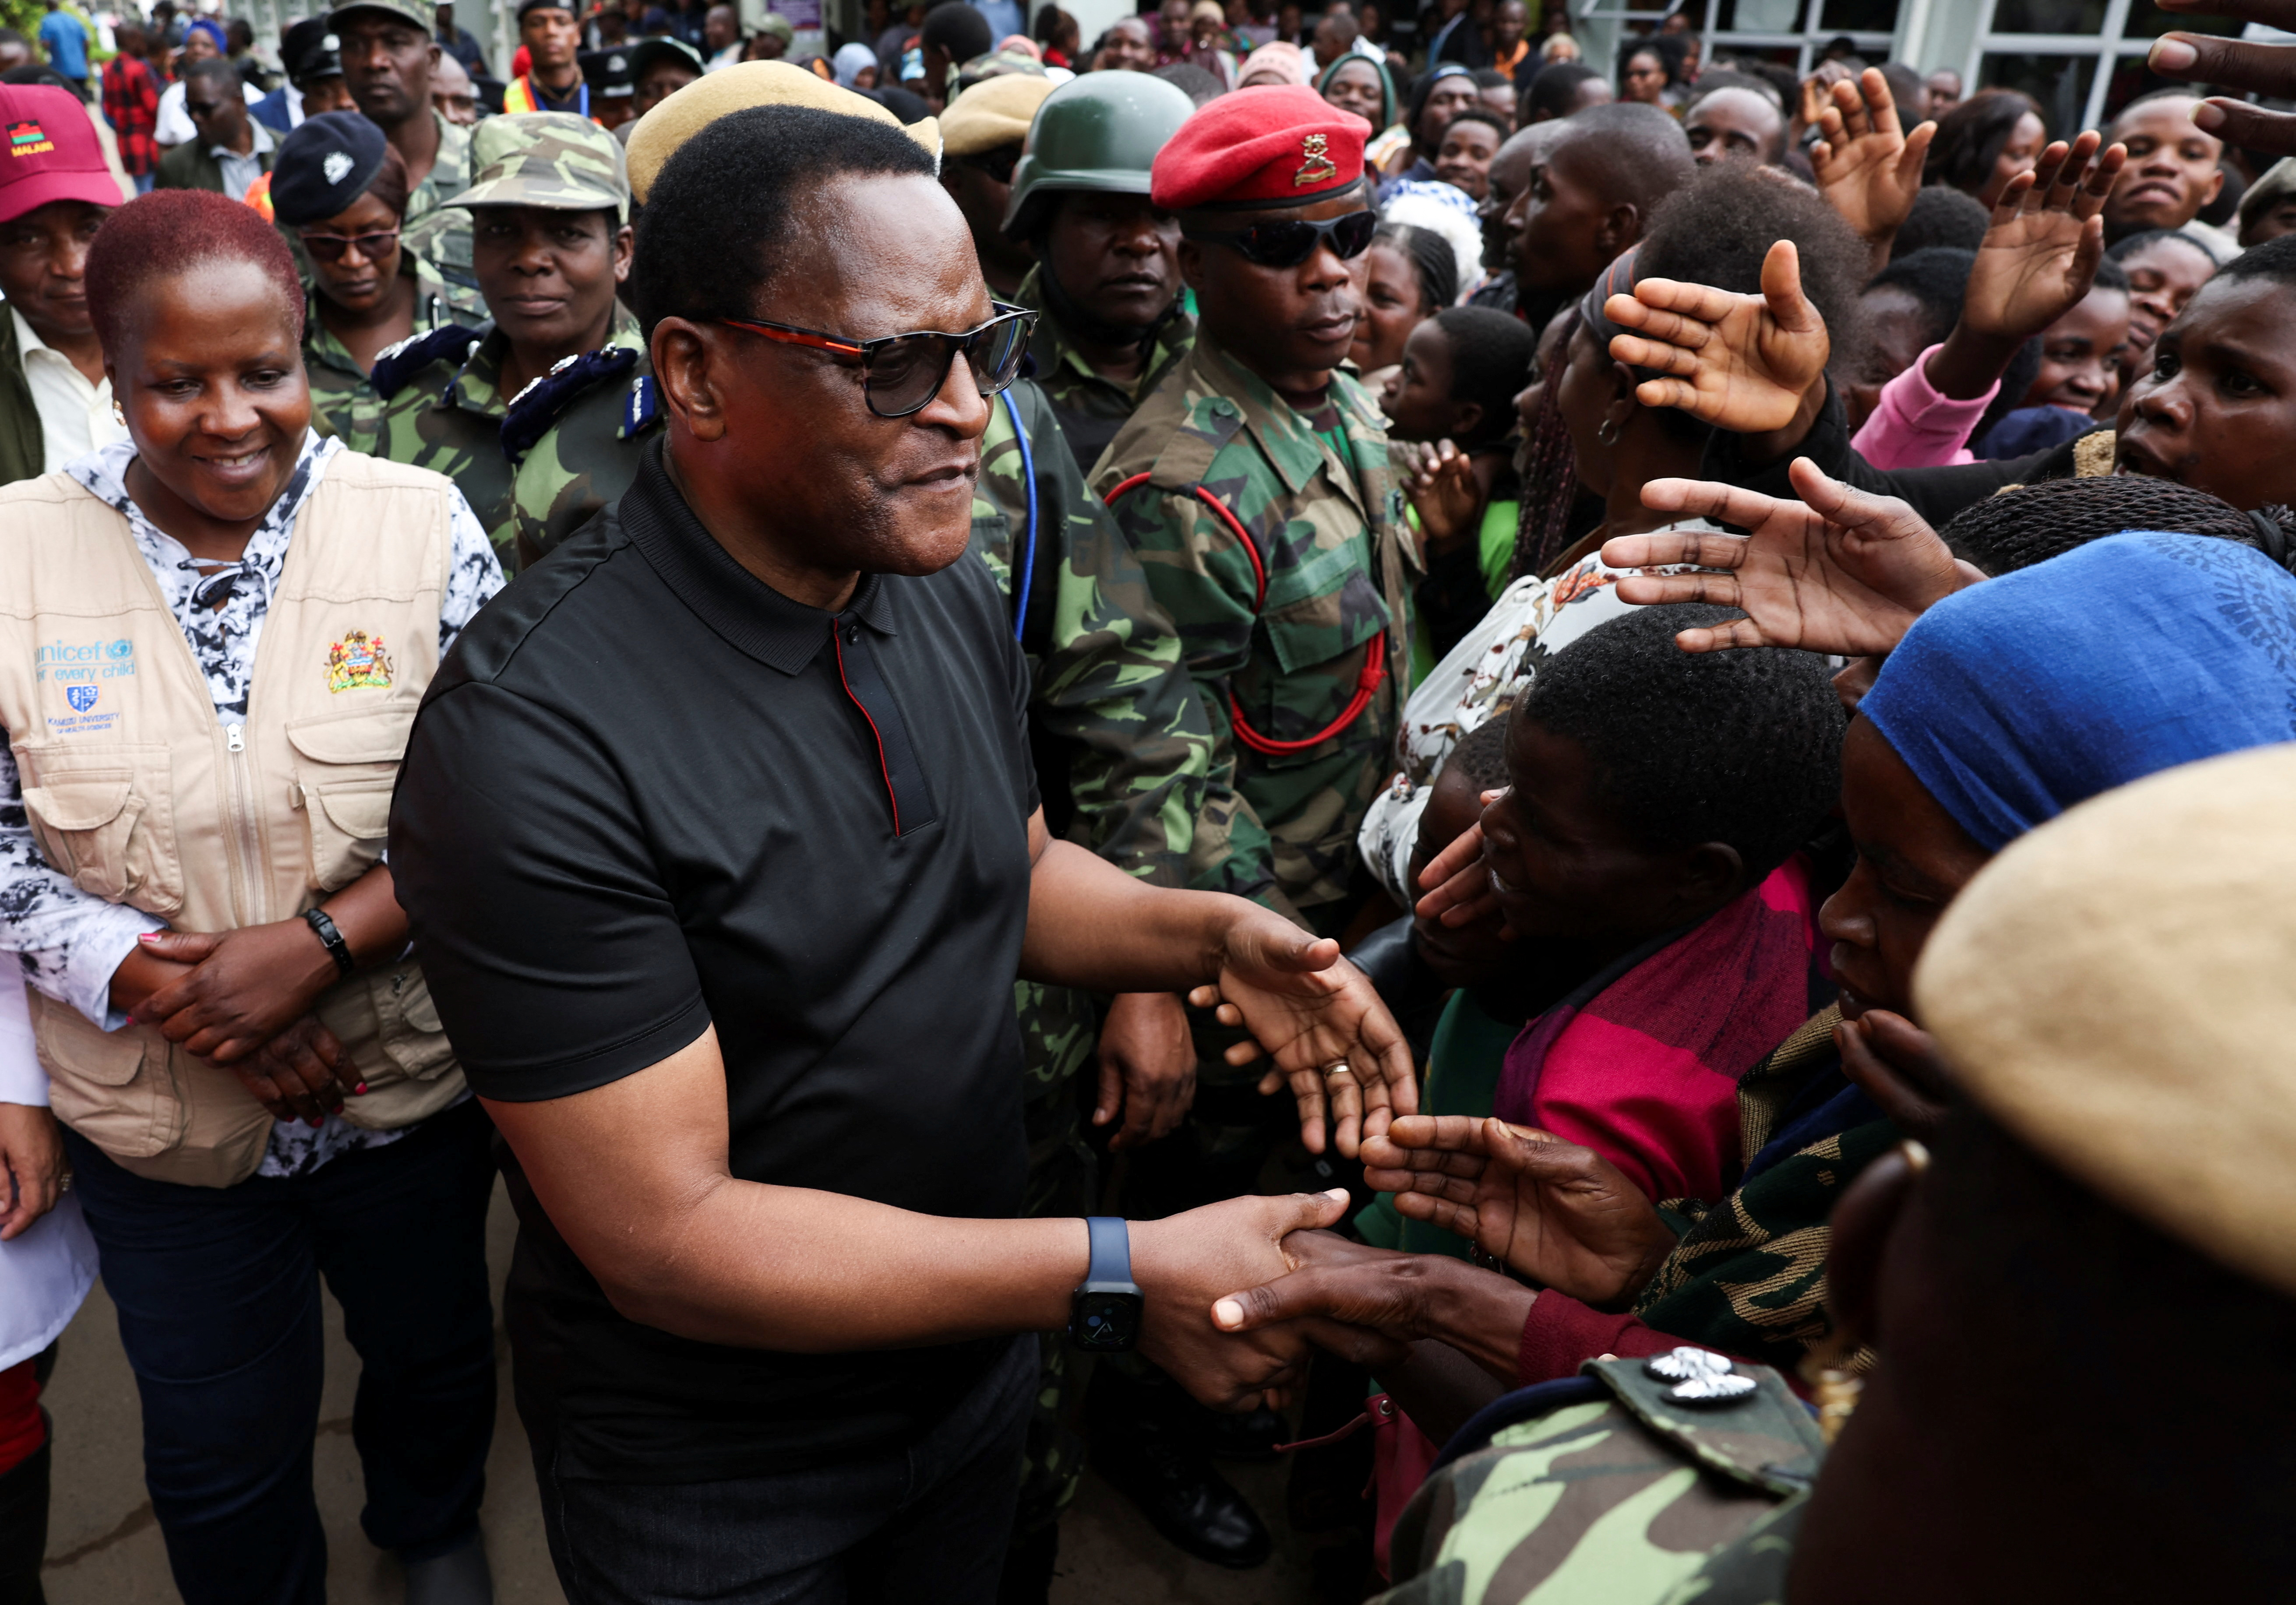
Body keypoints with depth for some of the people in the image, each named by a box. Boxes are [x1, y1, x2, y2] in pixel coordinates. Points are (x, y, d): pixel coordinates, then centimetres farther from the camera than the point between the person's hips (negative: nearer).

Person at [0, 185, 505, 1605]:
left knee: (435, 1356, 26)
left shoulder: (421, 525, -12)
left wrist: (319, 942, -22)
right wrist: (166, 989, -18)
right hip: (160, 1117, 1)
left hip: (412, 1084, 0)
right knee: (220, 1460, 20)